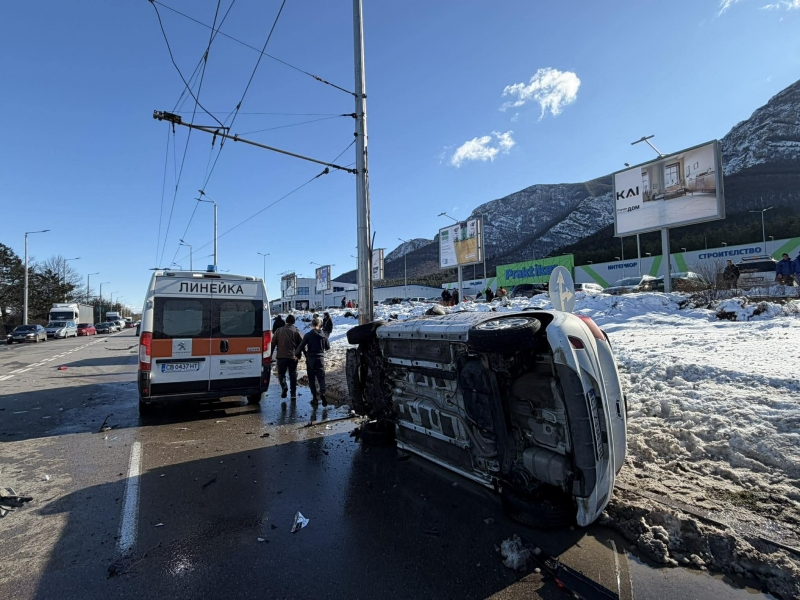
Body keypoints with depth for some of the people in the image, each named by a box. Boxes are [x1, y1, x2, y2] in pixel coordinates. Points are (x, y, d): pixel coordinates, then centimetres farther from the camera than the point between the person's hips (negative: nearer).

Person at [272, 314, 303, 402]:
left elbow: (273, 344, 5)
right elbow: (302, 344, 0)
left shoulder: (278, 331, 3)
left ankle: (284, 386, -12)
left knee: (281, 373, 14)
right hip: (293, 357, 0)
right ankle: (293, 394, 10)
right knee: (293, 375, 9)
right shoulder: (296, 331, 0)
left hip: (281, 356, 0)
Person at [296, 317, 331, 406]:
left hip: (310, 359, -1)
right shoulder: (323, 335, 0)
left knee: (312, 379, 8)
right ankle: (322, 392, -21)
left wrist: (296, 354, 8)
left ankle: (315, 398, 6)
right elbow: (328, 347, 7)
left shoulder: (308, 335, -8)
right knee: (321, 377, 5)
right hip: (320, 358, 1)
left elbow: (301, 346, -9)